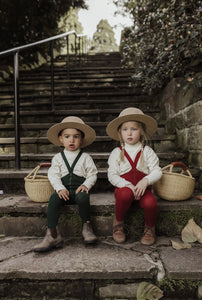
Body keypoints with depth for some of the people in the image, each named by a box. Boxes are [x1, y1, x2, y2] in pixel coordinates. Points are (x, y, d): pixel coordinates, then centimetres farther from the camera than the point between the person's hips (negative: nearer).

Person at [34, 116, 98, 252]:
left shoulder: (85, 157, 7)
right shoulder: (58, 158, 11)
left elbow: (92, 174, 5)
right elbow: (54, 175, 3)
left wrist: (86, 185, -14)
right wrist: (60, 189, -13)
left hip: (79, 189, -1)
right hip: (63, 189, 2)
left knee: (83, 197, -34)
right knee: (54, 200, -28)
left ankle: (87, 227, -12)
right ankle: (53, 235, -25)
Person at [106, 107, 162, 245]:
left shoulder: (147, 151, 5)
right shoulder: (117, 152, 3)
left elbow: (157, 171, -1)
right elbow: (112, 175, -2)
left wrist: (146, 181, -21)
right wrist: (128, 186, -17)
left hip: (143, 188, 1)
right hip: (124, 187, 0)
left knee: (150, 203, -29)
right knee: (125, 194, -35)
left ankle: (150, 228, 5)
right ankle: (119, 223, -5)